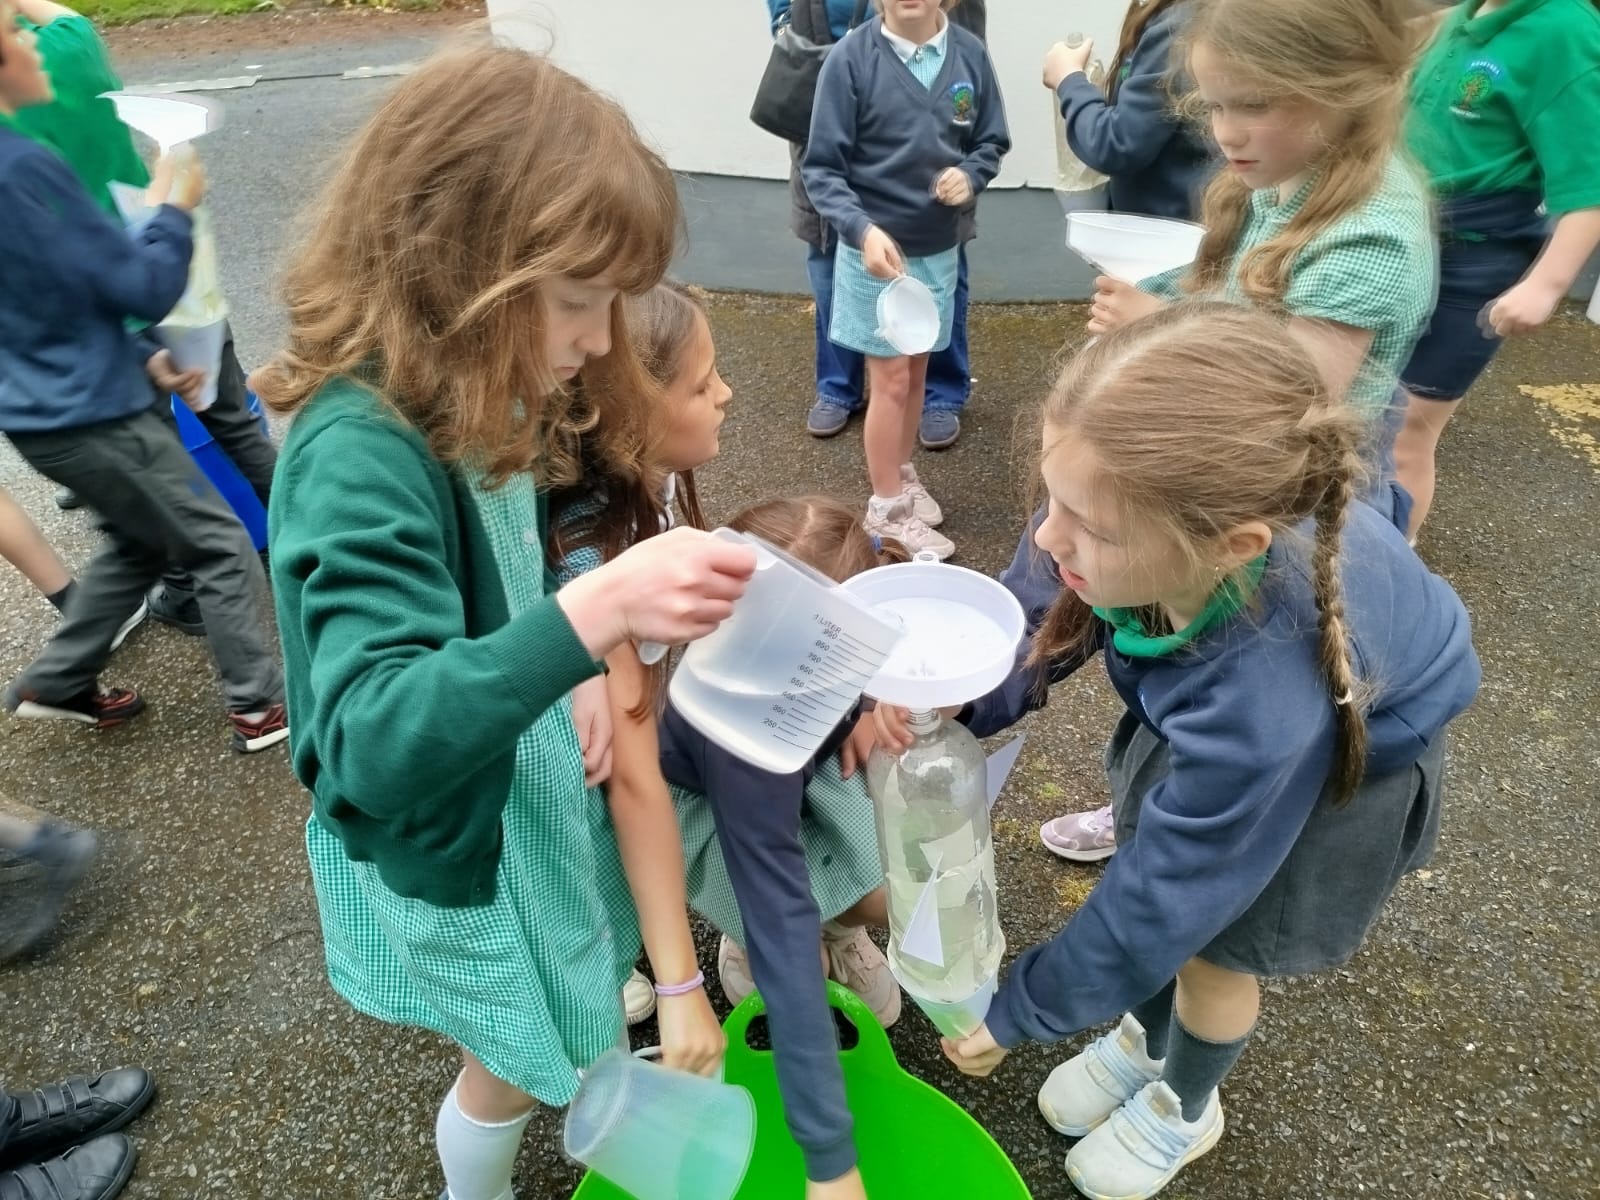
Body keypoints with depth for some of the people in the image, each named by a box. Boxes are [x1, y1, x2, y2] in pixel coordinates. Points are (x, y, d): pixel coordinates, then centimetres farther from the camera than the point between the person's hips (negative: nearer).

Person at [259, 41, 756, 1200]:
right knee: (521, 1061, 19)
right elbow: (373, 742, -41)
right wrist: (593, 614, -52)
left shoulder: (476, 401, -6)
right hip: (453, 840, -7)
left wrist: (586, 670, -9)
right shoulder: (360, 454, -34)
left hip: (531, 780, 7)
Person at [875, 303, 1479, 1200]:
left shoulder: (1264, 705, -46)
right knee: (1157, 860, 18)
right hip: (1201, 694, 5)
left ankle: (1184, 1108, 44)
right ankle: (1147, 1037, 49)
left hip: (1345, 749, -4)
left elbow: (1159, 901, -31)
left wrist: (1015, 1014, -16)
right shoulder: (1127, 526, -36)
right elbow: (1035, 614, -12)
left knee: (1210, 947, 9)